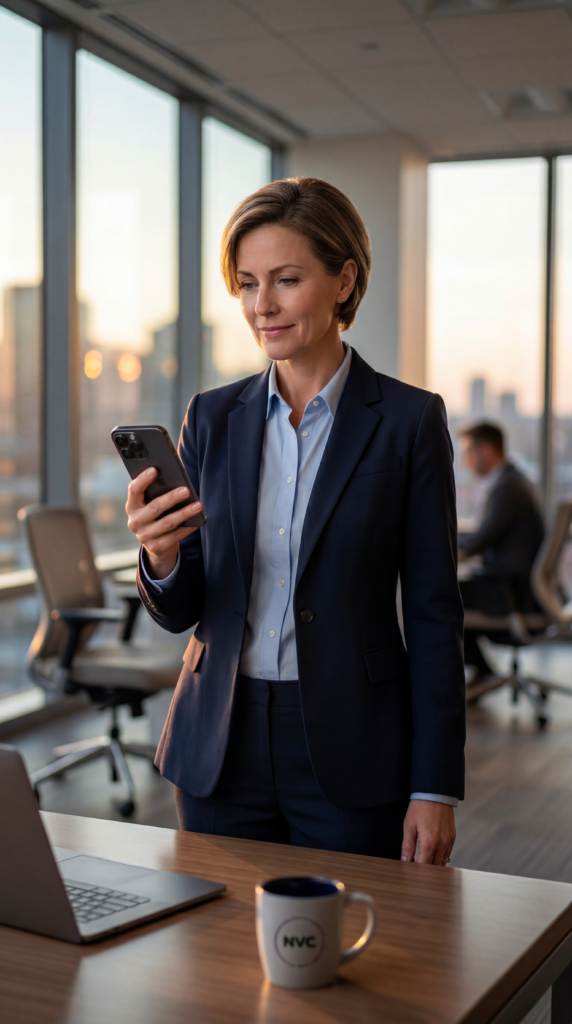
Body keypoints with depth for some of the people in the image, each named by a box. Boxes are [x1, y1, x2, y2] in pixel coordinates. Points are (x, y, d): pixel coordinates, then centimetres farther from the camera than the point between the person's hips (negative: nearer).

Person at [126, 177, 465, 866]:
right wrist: (161, 560, -17)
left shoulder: (408, 420, -5)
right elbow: (182, 611, 5)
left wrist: (436, 787, -7)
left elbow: (433, 614, -5)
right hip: (220, 750, 3)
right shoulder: (213, 417, 4)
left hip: (353, 754, -3)